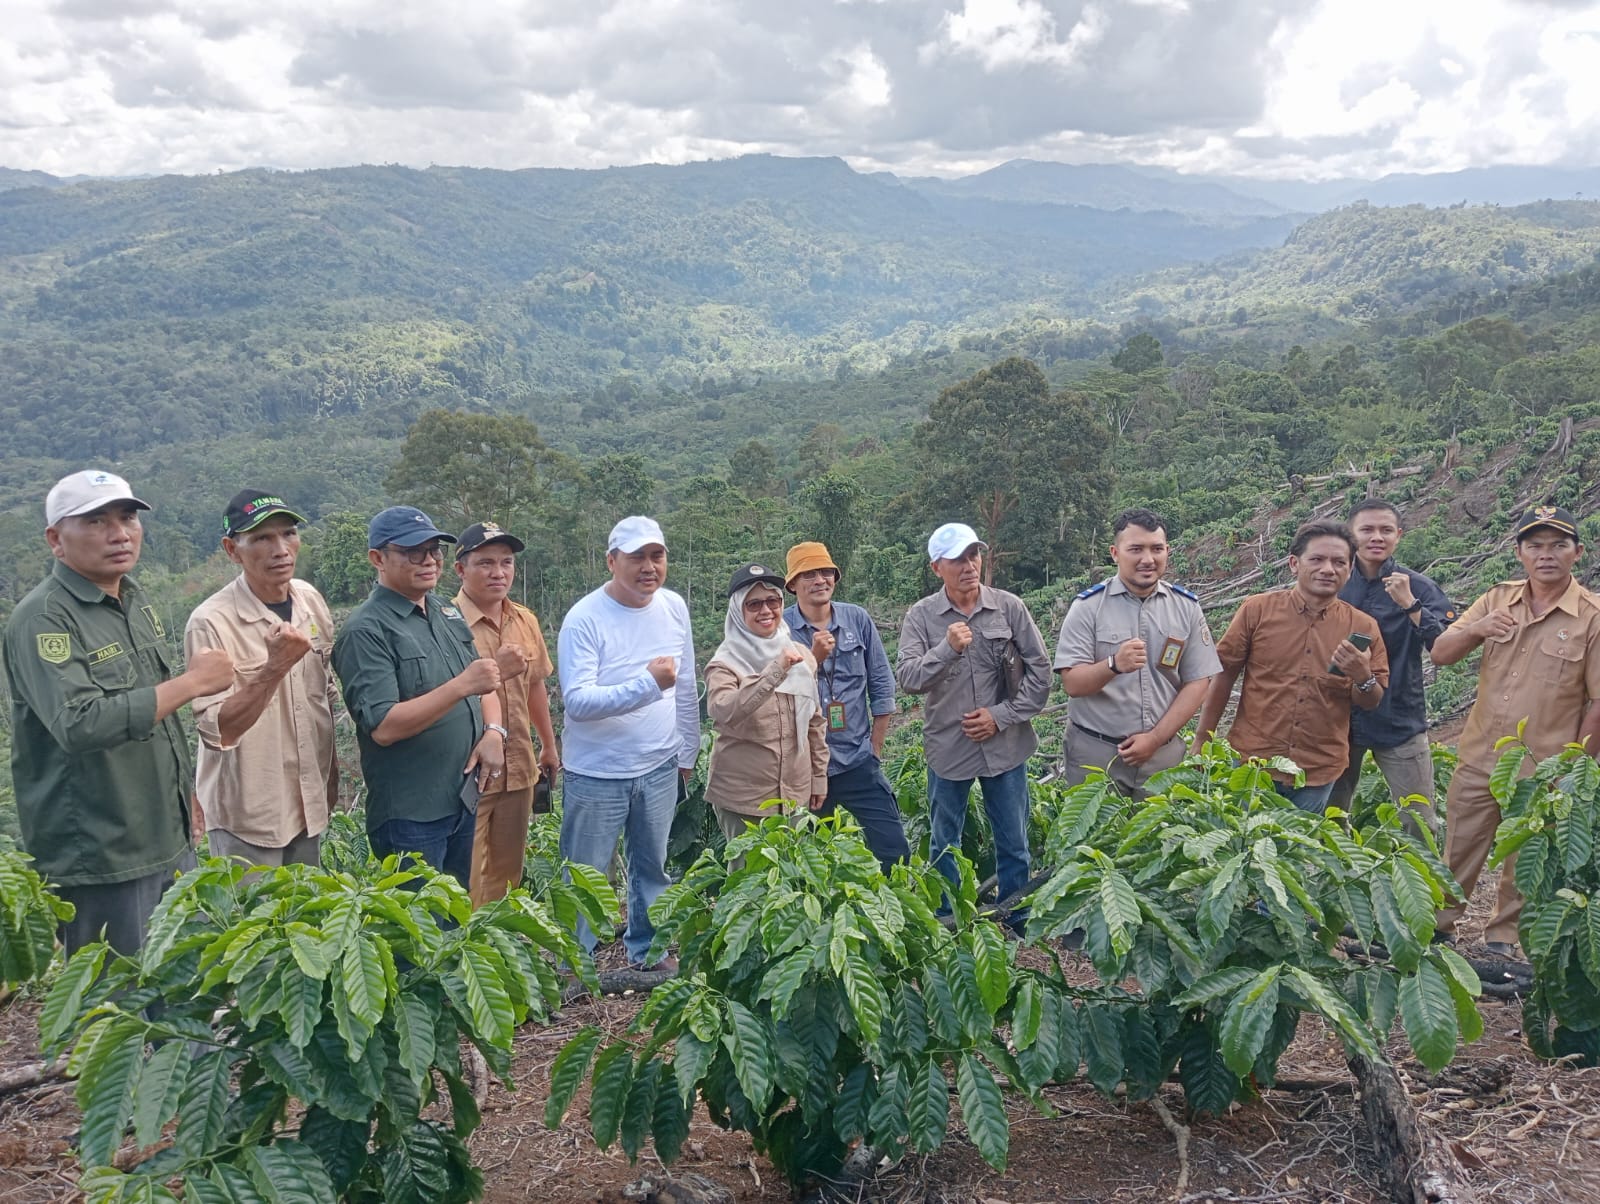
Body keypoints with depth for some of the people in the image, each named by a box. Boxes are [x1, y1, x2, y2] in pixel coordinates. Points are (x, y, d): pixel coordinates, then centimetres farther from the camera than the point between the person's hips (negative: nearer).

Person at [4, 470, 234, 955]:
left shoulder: (137, 601, 10)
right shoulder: (44, 619, -15)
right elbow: (80, 725, -28)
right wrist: (193, 682, -23)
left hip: (171, 842, 8)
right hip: (98, 859, -8)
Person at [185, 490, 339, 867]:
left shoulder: (310, 600, 1)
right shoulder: (211, 623, -19)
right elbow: (218, 730, -22)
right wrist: (275, 666, -33)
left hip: (308, 803, 6)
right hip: (247, 817, -6)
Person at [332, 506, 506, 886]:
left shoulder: (448, 613, 10)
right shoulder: (367, 631, -14)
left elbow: (484, 686, 17)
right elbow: (383, 727, -23)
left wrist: (493, 733, -4)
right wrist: (462, 685, -28)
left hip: (464, 800, 8)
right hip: (409, 815, -7)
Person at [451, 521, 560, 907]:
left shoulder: (525, 620, 7)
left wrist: (549, 746, 23)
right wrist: (494, 672, -27)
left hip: (519, 769, 7)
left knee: (507, 876, 17)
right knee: (468, 883, -1)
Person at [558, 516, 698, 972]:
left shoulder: (674, 607, -1)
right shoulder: (584, 619, -18)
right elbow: (576, 700, -27)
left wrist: (687, 749, 15)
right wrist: (646, 685, -36)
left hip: (659, 768, 5)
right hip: (596, 774, -5)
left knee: (652, 867, 20)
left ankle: (647, 949, 38)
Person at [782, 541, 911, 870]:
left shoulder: (858, 620, 1)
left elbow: (882, 686, 5)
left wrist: (875, 748, 5)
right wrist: (814, 657, -21)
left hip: (858, 762, 1)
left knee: (894, 850, -1)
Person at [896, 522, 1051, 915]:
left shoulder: (1009, 607, -4)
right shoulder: (921, 616, -5)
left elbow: (1039, 670, -1)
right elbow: (907, 679, -14)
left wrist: (1002, 716, -8)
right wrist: (947, 648, -28)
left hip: (1005, 745, 1)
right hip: (947, 747, 0)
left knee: (1014, 845, 12)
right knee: (944, 846, 12)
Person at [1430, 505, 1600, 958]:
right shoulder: (1497, 601, 3)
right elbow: (1439, 654, -1)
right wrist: (1475, 629, -21)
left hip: (1541, 773, -3)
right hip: (1477, 761, 3)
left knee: (1522, 868, 12)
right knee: (1456, 856, 13)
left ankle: (1501, 941, 27)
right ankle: (1436, 928, 26)